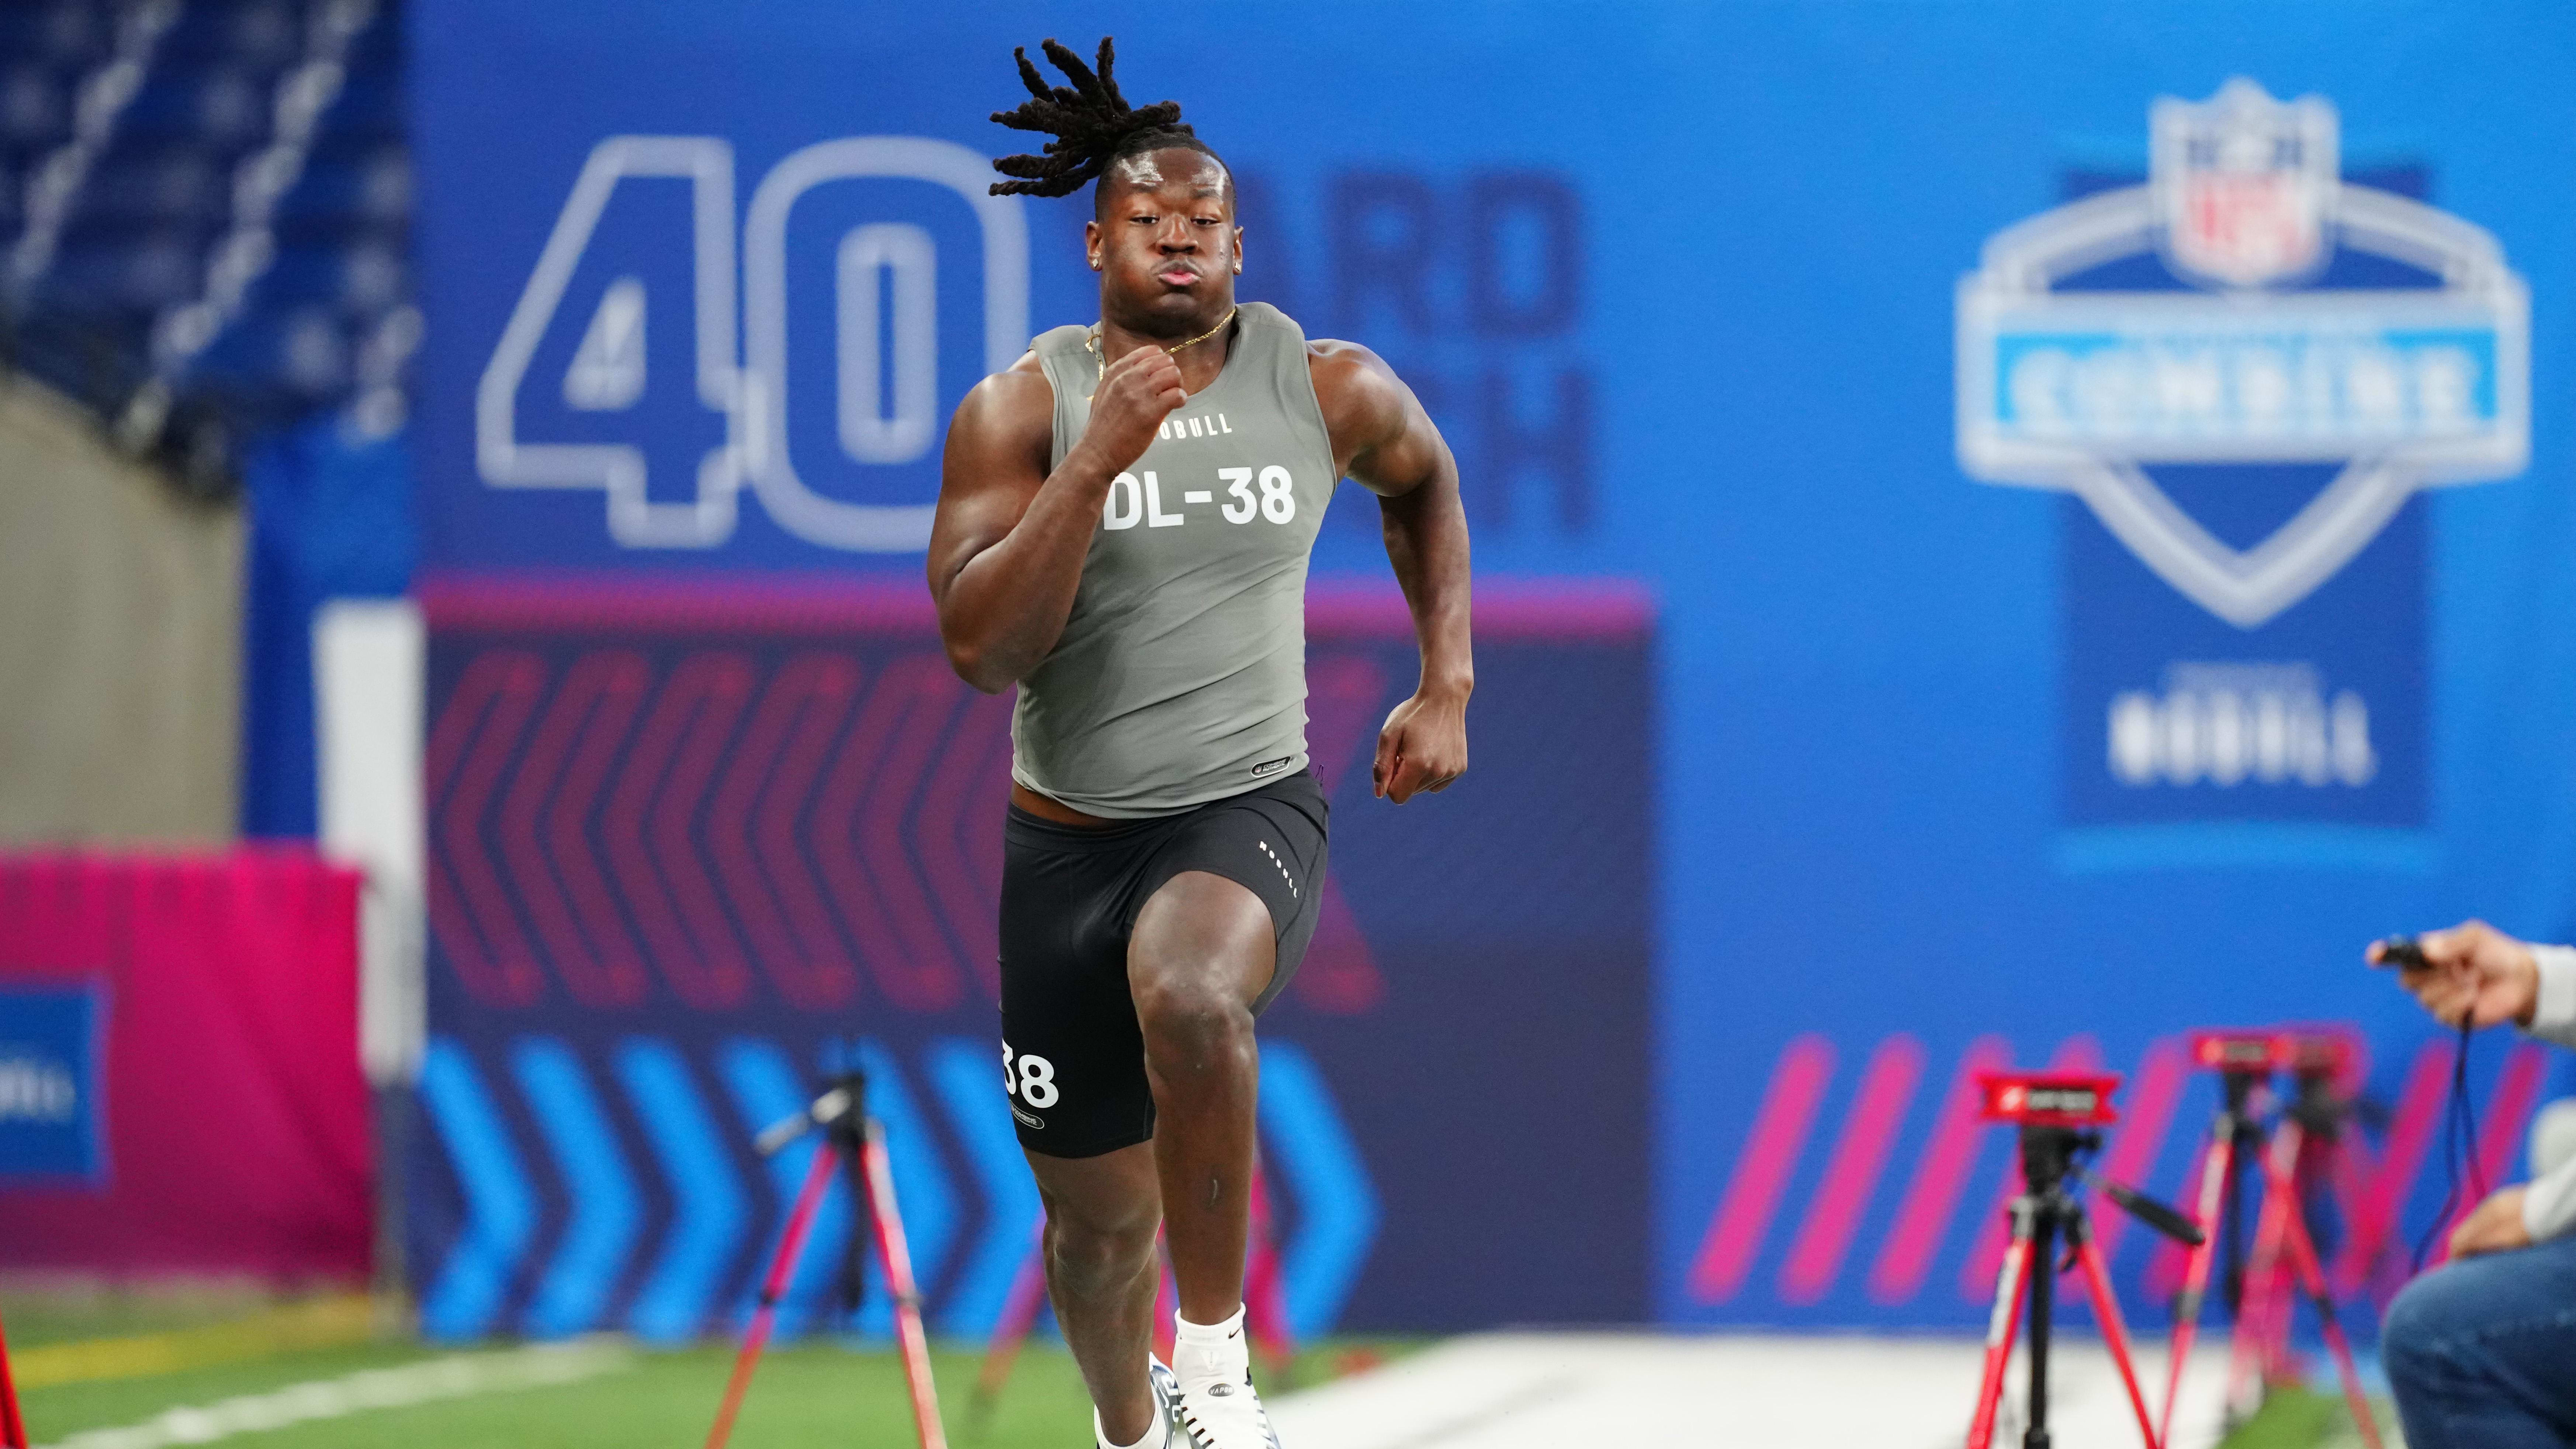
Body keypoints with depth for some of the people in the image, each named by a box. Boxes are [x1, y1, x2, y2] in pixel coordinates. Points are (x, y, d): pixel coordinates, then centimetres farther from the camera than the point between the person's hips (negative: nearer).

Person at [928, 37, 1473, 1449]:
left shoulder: (1329, 389, -2)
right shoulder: (1021, 410, -7)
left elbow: (1423, 482, 22)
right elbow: (978, 646, -17)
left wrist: (1446, 685, 14)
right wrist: (1098, 460, -25)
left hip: (1247, 810, -1)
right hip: (1068, 839, 2)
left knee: (1188, 997, -38)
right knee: (1097, 1219, 10)